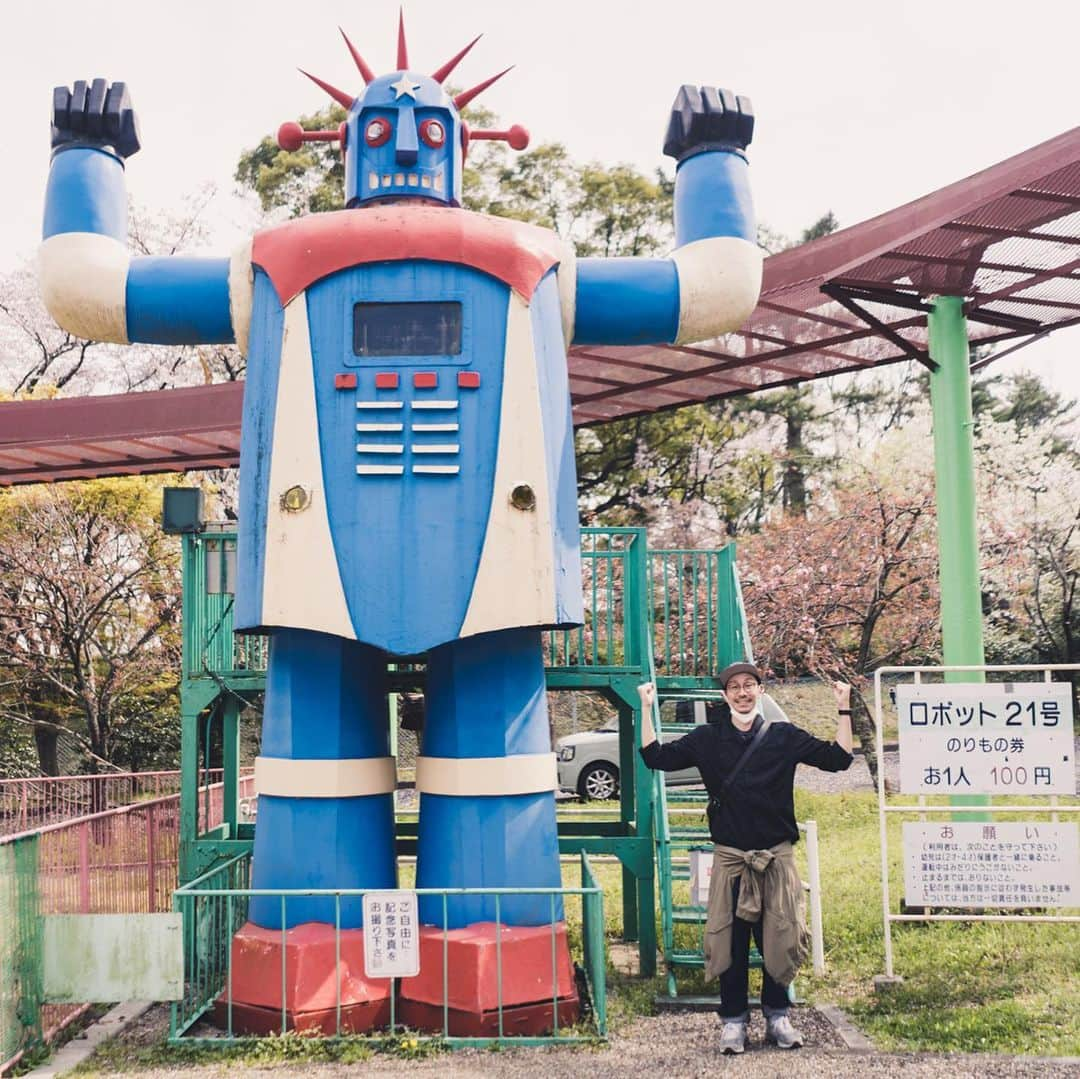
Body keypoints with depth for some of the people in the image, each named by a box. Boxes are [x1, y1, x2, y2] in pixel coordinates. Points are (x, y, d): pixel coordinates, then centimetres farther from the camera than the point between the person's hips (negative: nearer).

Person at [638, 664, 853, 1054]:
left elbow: (837, 758, 1)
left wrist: (844, 711, -7)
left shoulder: (784, 736, 3)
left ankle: (777, 1017, 24)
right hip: (729, 857, 0)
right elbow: (656, 757, 0)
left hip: (777, 857, 0)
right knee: (729, 943, 3)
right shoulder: (707, 739, 4)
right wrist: (647, 710, -6)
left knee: (778, 939, 6)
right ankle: (733, 1020, 17)